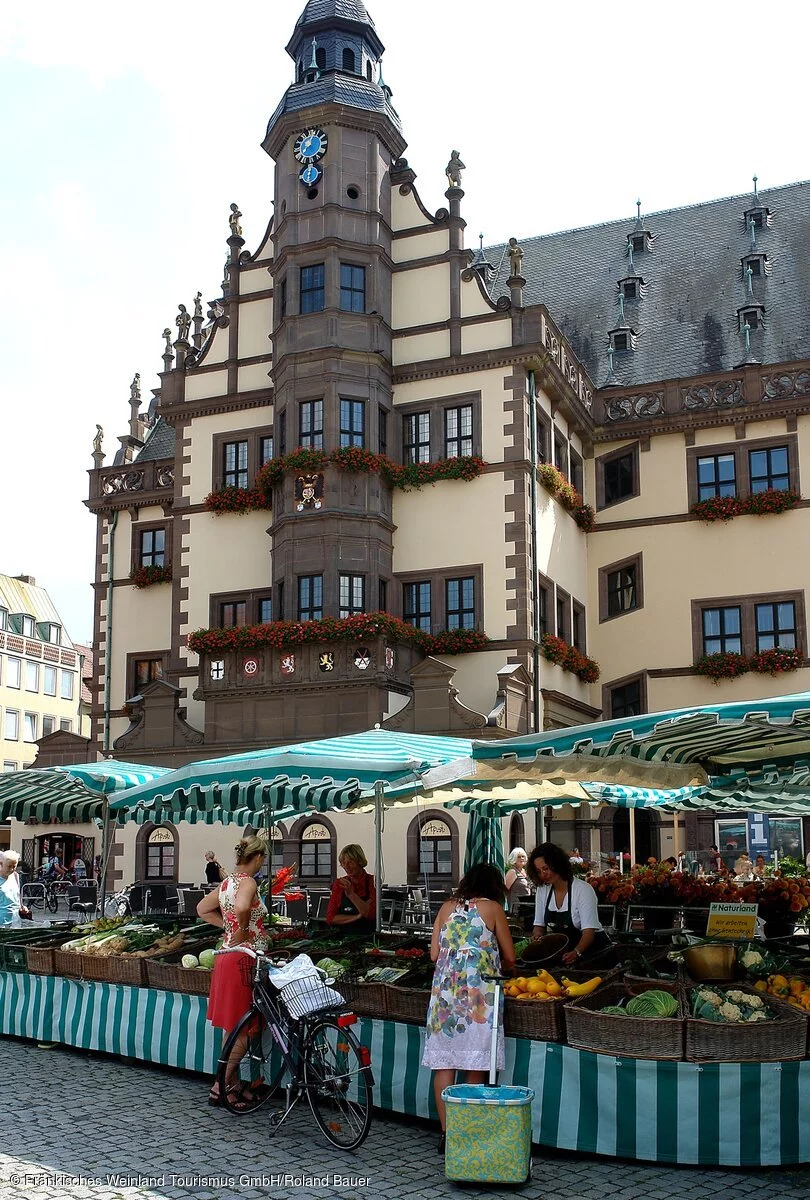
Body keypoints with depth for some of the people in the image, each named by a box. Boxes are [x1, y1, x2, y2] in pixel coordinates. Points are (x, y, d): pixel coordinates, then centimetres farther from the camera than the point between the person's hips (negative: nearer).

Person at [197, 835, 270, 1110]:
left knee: (233, 1029, 16)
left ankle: (234, 1084, 25)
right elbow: (241, 906, -37)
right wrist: (242, 930, -20)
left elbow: (202, 909, 23)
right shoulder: (248, 881, -16)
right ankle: (220, 1087, 5)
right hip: (244, 959, -9)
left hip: (227, 956, 9)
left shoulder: (227, 881, 11)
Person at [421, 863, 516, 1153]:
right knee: (475, 1066, 3)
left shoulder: (447, 907, 13)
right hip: (478, 991, -3)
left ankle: (447, 1133, 7)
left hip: (445, 989, 3)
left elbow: (434, 954, 11)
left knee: (443, 1064, 5)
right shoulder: (492, 908, 4)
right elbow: (510, 958, 7)